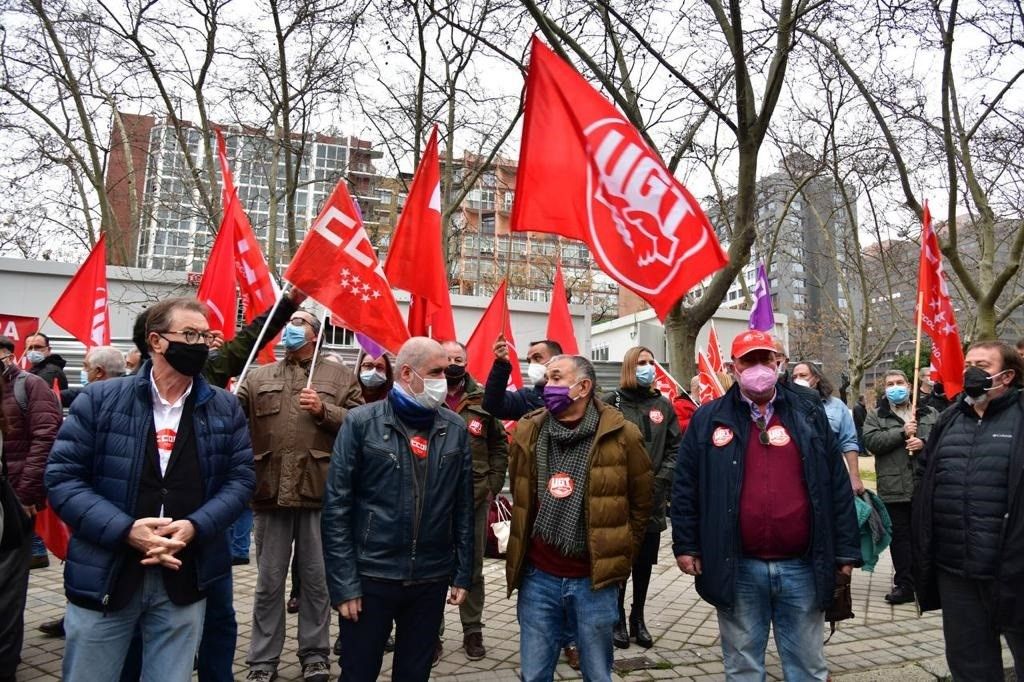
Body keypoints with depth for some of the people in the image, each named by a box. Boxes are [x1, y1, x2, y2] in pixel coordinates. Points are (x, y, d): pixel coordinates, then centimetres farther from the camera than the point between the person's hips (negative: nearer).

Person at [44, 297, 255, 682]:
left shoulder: (225, 409, 3)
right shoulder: (100, 399, -3)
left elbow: (240, 477, 1)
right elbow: (62, 476, -6)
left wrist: (195, 527, -15)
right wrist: (125, 530, -18)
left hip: (184, 579, 2)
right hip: (104, 575, -1)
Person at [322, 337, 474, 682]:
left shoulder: (455, 429, 2)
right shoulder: (361, 422, -7)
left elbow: (463, 508, 6)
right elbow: (336, 508, -7)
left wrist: (463, 573, 5)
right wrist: (343, 583, -11)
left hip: (432, 579, 3)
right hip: (370, 576, -2)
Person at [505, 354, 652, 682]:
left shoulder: (621, 434, -9)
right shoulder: (528, 431, 0)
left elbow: (641, 503, 3)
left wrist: (620, 556, 6)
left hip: (595, 579, -2)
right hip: (538, 576, 3)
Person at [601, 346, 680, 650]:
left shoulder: (663, 405, 8)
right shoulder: (612, 402, -4)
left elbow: (675, 447, 8)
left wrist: (662, 480, -4)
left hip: (652, 499, 4)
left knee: (645, 562, 13)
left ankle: (638, 618, 29)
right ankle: (618, 619, 21)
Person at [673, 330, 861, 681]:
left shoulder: (810, 415, 5)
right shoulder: (709, 419, 1)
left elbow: (838, 486, 6)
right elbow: (686, 488, 2)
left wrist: (846, 551, 3)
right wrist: (686, 545, -1)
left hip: (802, 566, 1)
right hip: (737, 568, -1)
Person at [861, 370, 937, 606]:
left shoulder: (929, 414, 11)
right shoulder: (875, 416, 7)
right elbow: (871, 441, -9)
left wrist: (924, 443, -15)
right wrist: (902, 432, -15)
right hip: (894, 488, -1)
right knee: (900, 537, 6)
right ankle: (904, 584, 14)